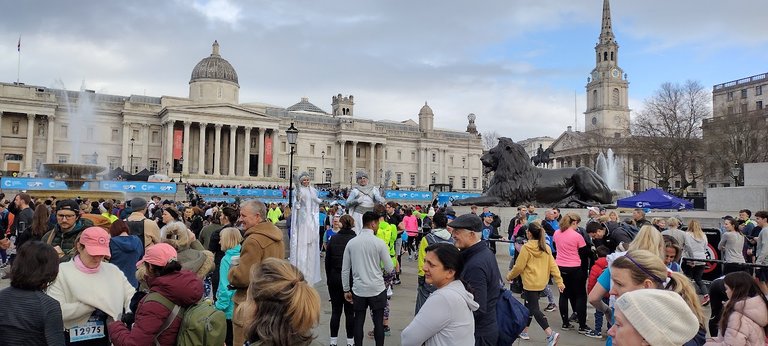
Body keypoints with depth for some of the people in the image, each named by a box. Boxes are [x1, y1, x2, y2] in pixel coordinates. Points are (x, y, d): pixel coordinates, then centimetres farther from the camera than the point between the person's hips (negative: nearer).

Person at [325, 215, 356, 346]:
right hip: (351, 280, -2)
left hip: (334, 279, 2)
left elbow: (327, 261, 3)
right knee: (350, 312, 7)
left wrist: (329, 278, 13)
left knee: (335, 311, 9)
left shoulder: (333, 239, -2)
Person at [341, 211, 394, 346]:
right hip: (377, 289, -3)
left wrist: (346, 290, 11)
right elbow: (389, 269, -6)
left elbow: (345, 270, 2)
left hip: (358, 289, 3)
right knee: (378, 322, 7)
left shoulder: (351, 242, -1)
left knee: (359, 322, 11)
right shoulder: (379, 243, -10)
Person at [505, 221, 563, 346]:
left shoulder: (526, 248, -15)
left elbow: (519, 267, -12)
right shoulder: (546, 247, 4)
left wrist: (510, 276, 4)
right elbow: (553, 265, 1)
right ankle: (524, 331, 31)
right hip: (542, 283, 8)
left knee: (534, 309, -4)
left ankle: (551, 334, -16)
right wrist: (559, 281, 1)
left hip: (530, 284, -8)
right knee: (529, 305, 21)